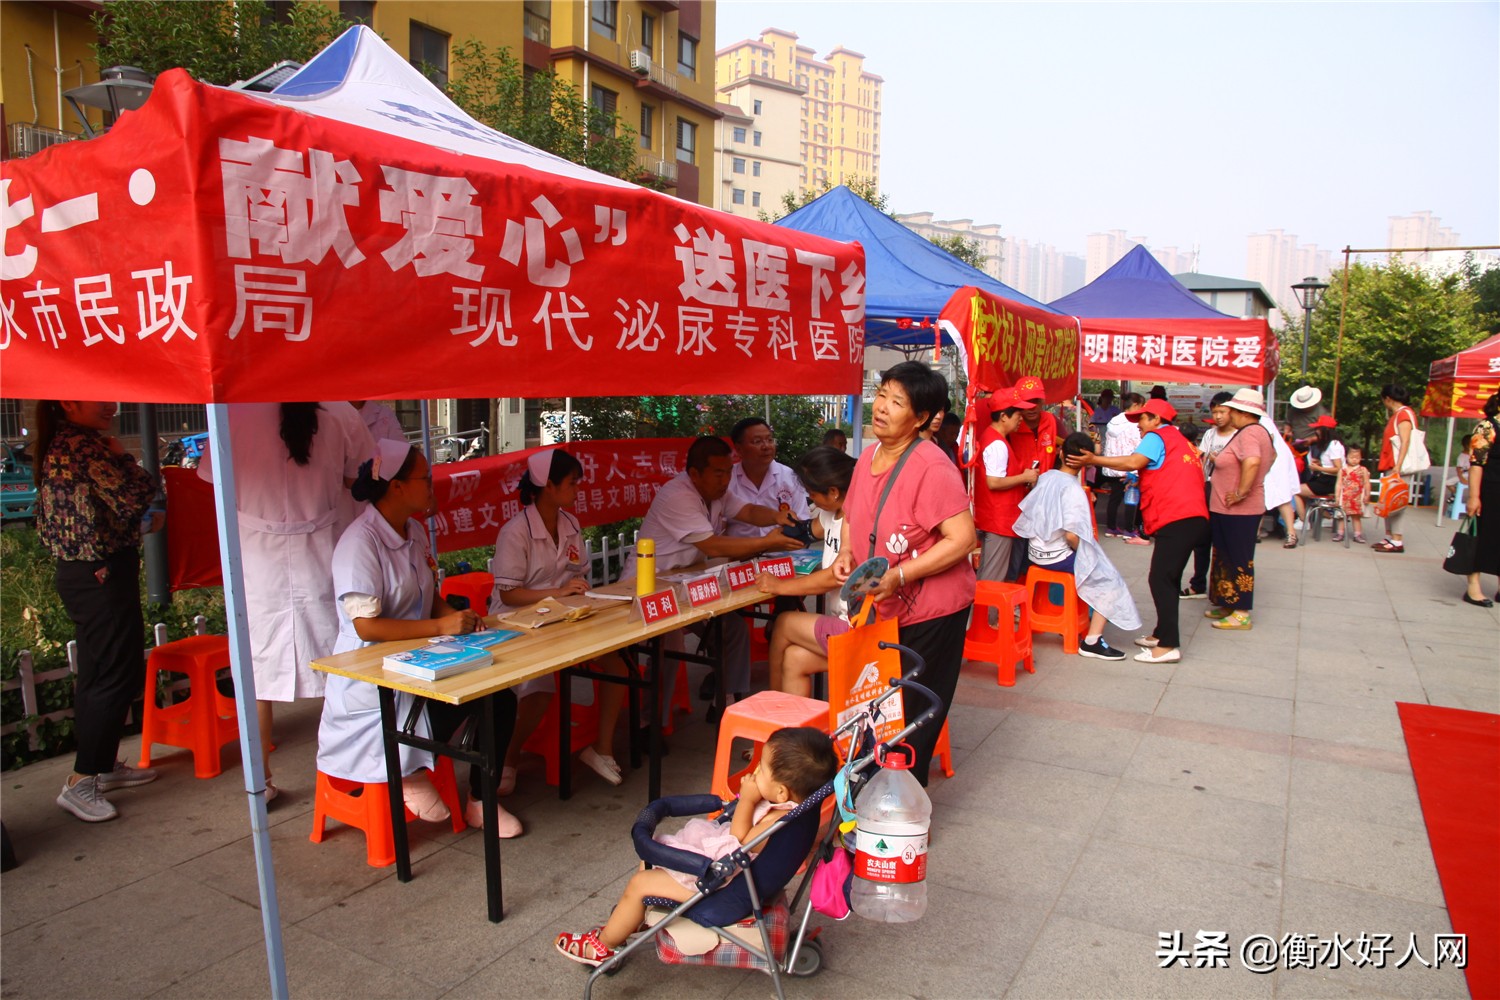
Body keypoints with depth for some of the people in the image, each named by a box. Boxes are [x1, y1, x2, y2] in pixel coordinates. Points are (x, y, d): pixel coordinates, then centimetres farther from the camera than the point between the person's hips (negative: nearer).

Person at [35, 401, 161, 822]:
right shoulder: (86, 444, -19)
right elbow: (135, 499, -21)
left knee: (94, 674, 17)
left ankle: (104, 765, 29)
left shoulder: (54, 445, 12)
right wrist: (122, 457, -4)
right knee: (118, 679, -4)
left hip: (76, 575, 10)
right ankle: (81, 782, -1)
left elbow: (45, 521, 19)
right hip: (104, 576, -10)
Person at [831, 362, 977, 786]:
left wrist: (899, 576, -27)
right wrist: (846, 553, -1)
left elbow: (962, 539, -24)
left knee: (913, 721, 6)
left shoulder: (931, 466, -20)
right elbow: (851, 517, 19)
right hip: (884, 609, 7)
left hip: (930, 611, -7)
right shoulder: (868, 457, 4)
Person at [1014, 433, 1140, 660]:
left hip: (1037, 552, 8)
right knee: (1109, 579, 2)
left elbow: (1028, 514, 7)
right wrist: (1083, 554, -6)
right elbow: (1071, 535, -25)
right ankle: (1092, 641, -4)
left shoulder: (1045, 477, 0)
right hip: (1058, 557, -8)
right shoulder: (1073, 489, -20)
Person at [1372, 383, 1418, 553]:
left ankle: (1397, 542, -9)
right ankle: (1389, 537, 14)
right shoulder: (1396, 415, 18)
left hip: (1398, 467, -9)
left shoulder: (1404, 413, -9)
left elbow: (1405, 442, -18)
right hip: (1390, 466, 9)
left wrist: (1398, 466, -25)